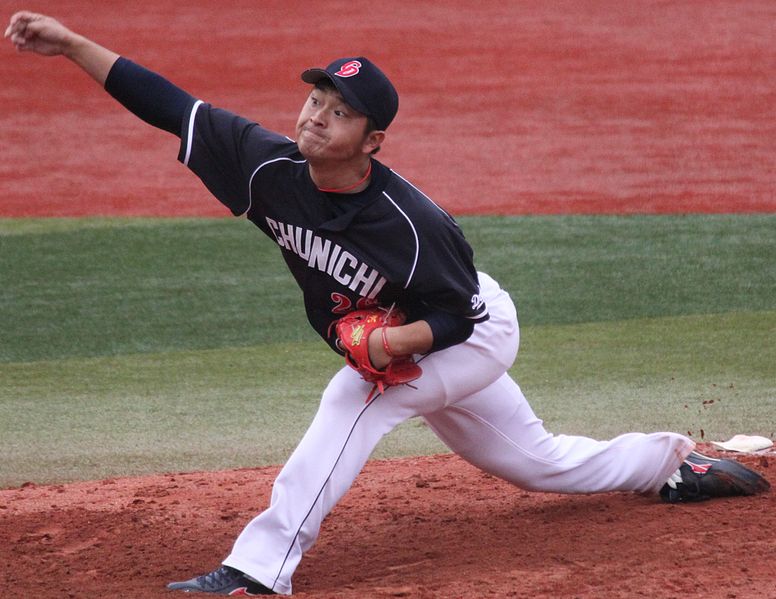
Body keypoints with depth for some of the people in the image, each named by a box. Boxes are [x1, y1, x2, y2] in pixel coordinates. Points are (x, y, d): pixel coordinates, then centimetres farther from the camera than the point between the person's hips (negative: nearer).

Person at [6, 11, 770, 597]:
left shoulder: (413, 224, -36)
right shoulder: (270, 167, -22)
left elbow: (457, 315, -22)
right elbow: (170, 105, -22)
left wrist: (398, 340, -42)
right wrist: (69, 42, -29)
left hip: (474, 336, -7)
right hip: (397, 349, 7)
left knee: (352, 398, -31)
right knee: (540, 463, 21)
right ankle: (676, 463, 43)